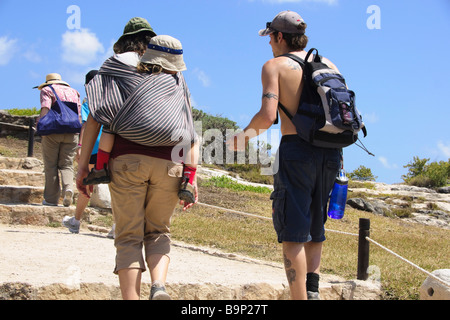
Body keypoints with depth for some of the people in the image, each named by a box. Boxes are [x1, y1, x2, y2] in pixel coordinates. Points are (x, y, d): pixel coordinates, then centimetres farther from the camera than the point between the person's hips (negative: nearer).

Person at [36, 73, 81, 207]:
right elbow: (79, 115, 15)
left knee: (51, 165, 2)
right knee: (66, 164, 6)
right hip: (71, 132, 3)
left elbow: (45, 108, -10)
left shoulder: (47, 90, 9)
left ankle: (51, 198, 0)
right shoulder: (73, 92, 21)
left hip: (53, 131, -3)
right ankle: (68, 187, -22)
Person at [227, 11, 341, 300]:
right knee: (315, 227, 18)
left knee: (293, 233, -2)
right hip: (329, 153, 5)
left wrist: (244, 137, 5)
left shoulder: (275, 66, 1)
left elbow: (268, 116, -11)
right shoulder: (328, 65, 16)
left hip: (296, 149, -5)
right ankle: (312, 286, 5)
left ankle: (300, 298, -7)